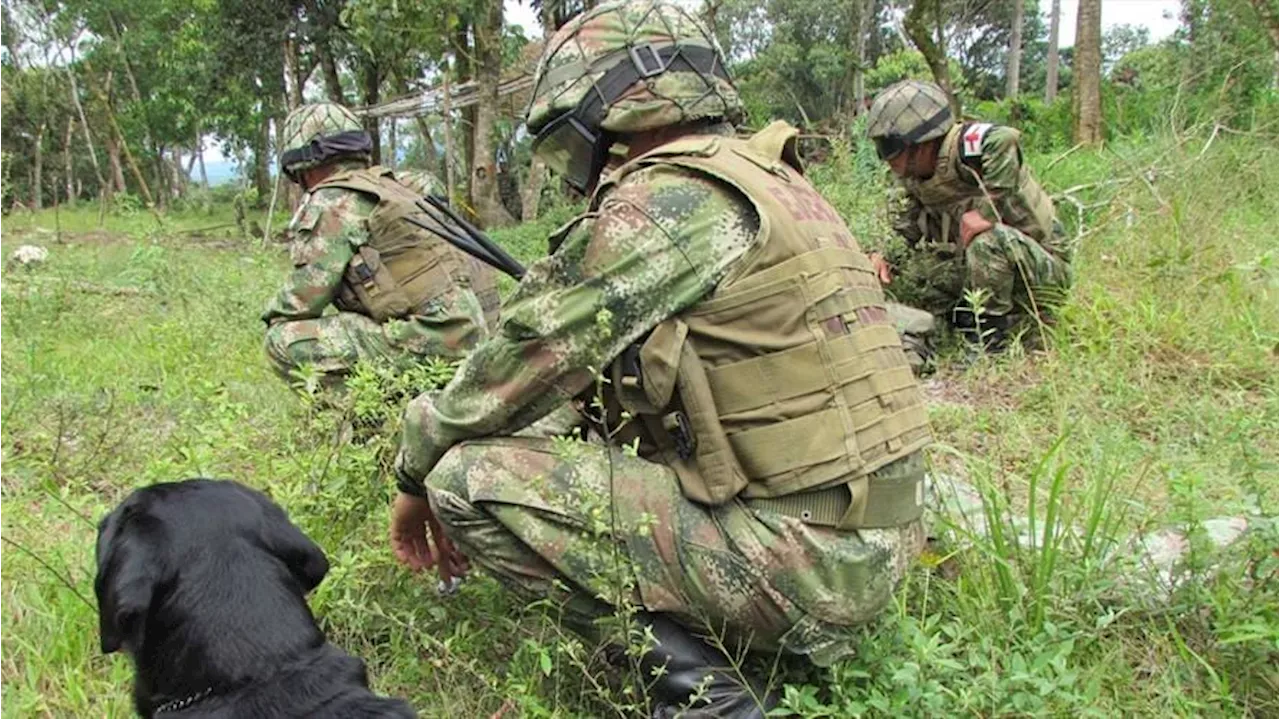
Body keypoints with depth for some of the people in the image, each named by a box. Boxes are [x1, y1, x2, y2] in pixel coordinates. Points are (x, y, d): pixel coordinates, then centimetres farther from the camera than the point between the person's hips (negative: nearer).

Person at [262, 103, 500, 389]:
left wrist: (273, 316, 14)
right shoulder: (391, 184, 19)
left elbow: (304, 298, -8)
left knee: (285, 342, -8)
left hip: (434, 339, -9)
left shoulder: (332, 204, -6)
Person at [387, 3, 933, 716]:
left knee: (468, 477, -10)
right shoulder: (764, 182, 15)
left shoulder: (667, 199, -15)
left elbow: (524, 359, -10)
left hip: (799, 558, -10)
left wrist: (417, 476, 8)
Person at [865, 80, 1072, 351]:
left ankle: (988, 346, -20)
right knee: (905, 275, -3)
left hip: (1043, 269, -8)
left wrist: (985, 211, -38)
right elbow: (915, 241, 13)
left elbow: (1003, 140, -46)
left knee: (990, 239, -37)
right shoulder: (915, 179, 4)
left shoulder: (964, 147, -22)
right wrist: (887, 262, -6)